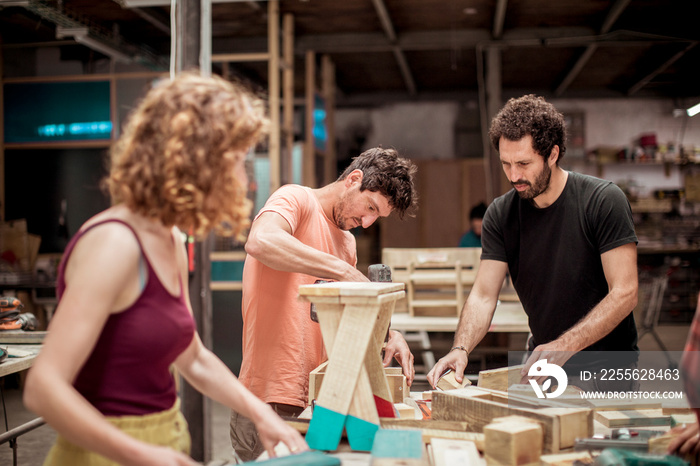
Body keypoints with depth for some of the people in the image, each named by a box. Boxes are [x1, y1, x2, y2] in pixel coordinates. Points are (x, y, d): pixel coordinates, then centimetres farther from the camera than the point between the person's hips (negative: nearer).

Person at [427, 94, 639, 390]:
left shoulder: (604, 201, -11)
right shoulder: (500, 214, 1)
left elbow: (624, 294, -17)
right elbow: (483, 296, -3)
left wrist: (564, 346, -28)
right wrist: (461, 349, -22)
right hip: (545, 367, 4)